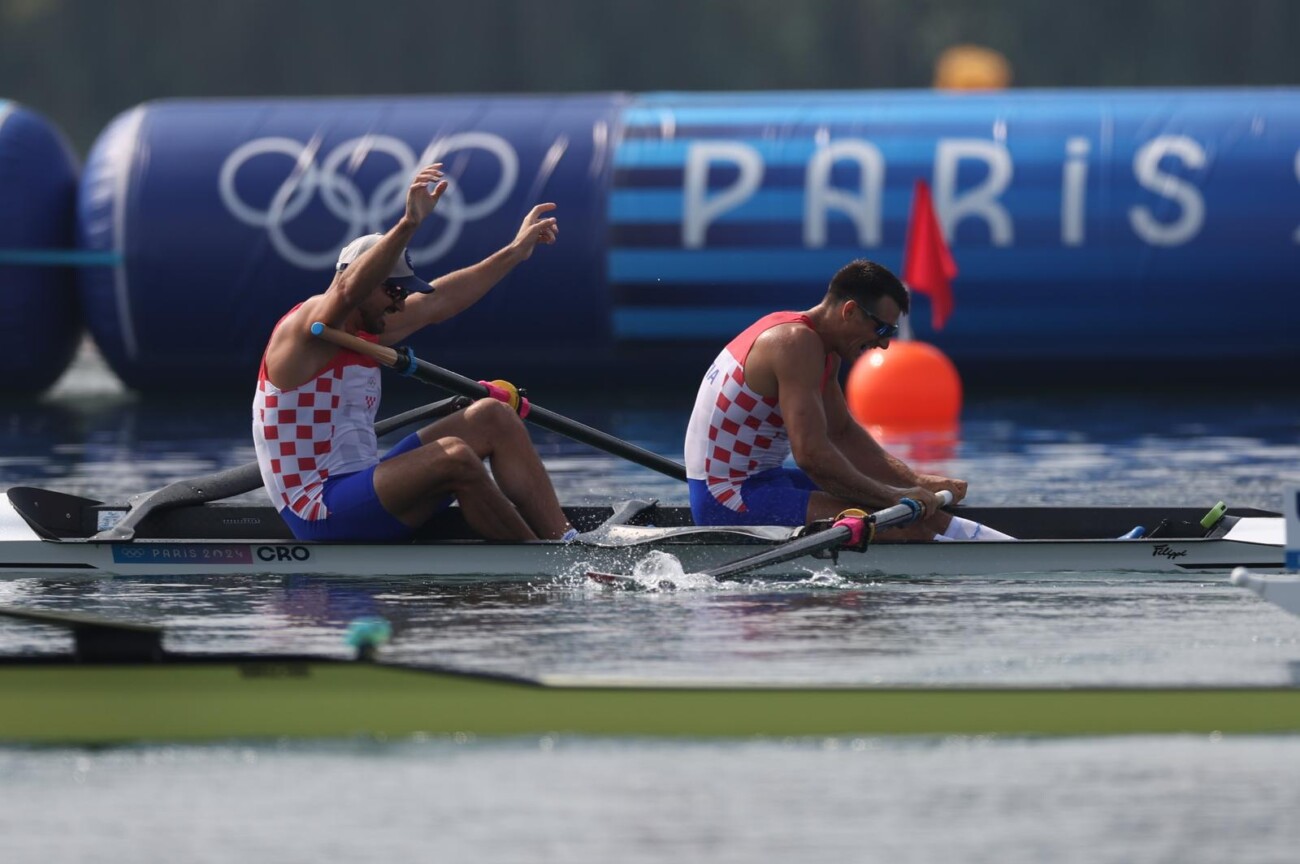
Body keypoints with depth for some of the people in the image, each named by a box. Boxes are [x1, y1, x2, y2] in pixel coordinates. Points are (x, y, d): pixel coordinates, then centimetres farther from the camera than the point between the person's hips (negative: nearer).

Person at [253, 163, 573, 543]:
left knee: (493, 418, 5)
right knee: (454, 457, -30)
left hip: (362, 490, 11)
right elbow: (348, 290, -35)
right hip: (318, 517, -11)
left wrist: (516, 251, 28)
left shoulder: (365, 331, 16)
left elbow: (436, 303, 25)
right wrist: (409, 223, -47)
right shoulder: (306, 324, -13)